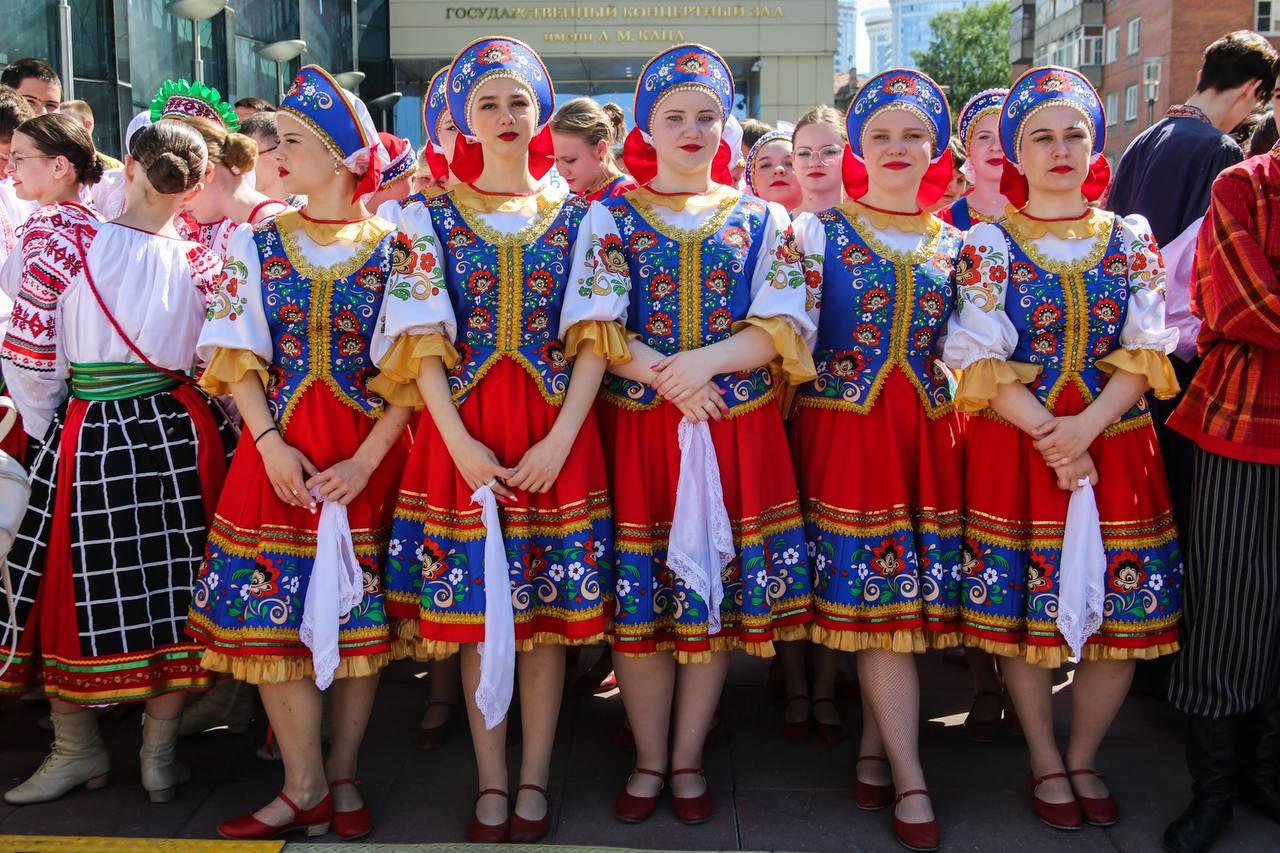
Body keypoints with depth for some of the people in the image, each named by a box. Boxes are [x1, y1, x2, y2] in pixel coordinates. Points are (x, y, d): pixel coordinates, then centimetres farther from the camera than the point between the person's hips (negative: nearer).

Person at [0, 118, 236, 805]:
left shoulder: (65, 240, -7)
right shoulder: (199, 262, 0)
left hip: (87, 433, -2)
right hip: (179, 435, 2)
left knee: (75, 585, 12)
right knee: (171, 584, 11)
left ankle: (78, 750, 25)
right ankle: (160, 756, 20)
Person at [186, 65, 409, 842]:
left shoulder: (393, 247, -2)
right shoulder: (257, 241, 6)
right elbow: (240, 358, 3)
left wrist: (367, 459, -14)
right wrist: (271, 446, -10)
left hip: (370, 451, -2)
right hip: (280, 449, 2)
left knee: (359, 615, 5)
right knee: (274, 612, 1)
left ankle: (343, 776, 22)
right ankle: (304, 790, 14)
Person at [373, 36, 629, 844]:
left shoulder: (583, 218, 5)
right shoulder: (429, 217, 5)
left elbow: (594, 339, -1)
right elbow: (422, 342, -2)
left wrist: (559, 441, -12)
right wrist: (461, 443, -12)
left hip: (557, 430, 0)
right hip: (460, 430, 0)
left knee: (550, 607, 4)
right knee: (476, 609, 4)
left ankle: (534, 779, 18)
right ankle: (491, 782, 18)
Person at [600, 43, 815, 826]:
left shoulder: (763, 221, 9)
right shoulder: (611, 217, 6)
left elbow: (783, 328, -2)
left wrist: (703, 361, -18)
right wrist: (662, 375, -19)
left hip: (738, 429, 1)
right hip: (635, 425, -1)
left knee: (719, 591, 5)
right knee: (639, 597, 2)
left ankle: (688, 760, 21)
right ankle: (649, 762, 19)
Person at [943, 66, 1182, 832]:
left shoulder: (1130, 240, 6)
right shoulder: (988, 243, 0)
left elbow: (1147, 353, -1)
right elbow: (982, 364, -7)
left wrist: (1088, 424, -16)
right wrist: (1052, 439, -16)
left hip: (1117, 444, 2)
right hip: (1016, 445, -2)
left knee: (1121, 611, 3)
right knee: (1023, 609, 3)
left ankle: (1084, 759, 25)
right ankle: (1047, 764, 23)